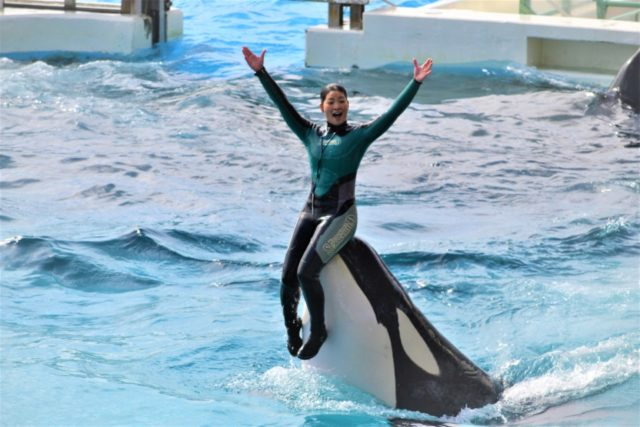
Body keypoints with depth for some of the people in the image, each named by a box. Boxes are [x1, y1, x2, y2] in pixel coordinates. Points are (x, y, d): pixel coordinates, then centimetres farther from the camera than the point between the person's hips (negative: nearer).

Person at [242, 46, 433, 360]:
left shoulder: (359, 136, -1)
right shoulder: (311, 134, 10)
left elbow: (392, 114, -11)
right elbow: (283, 105, 8)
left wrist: (415, 83, -20)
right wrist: (261, 73, 3)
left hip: (339, 216, -5)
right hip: (310, 212, 5)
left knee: (307, 271, -23)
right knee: (287, 277, -7)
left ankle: (318, 331, -4)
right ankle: (291, 326, 20)